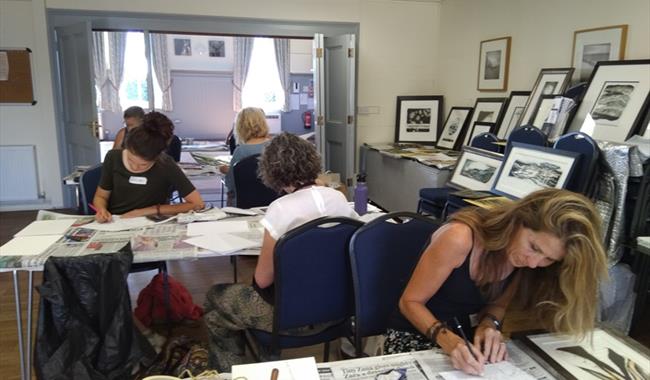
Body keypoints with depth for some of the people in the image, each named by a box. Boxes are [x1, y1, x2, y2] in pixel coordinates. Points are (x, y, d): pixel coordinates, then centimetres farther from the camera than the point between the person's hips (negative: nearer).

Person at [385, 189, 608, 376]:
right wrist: (448, 341, -34)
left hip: (465, 338, 4)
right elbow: (410, 302, -19)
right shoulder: (460, 239, -29)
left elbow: (497, 304, 4)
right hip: (414, 336, -4)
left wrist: (489, 325, -17)